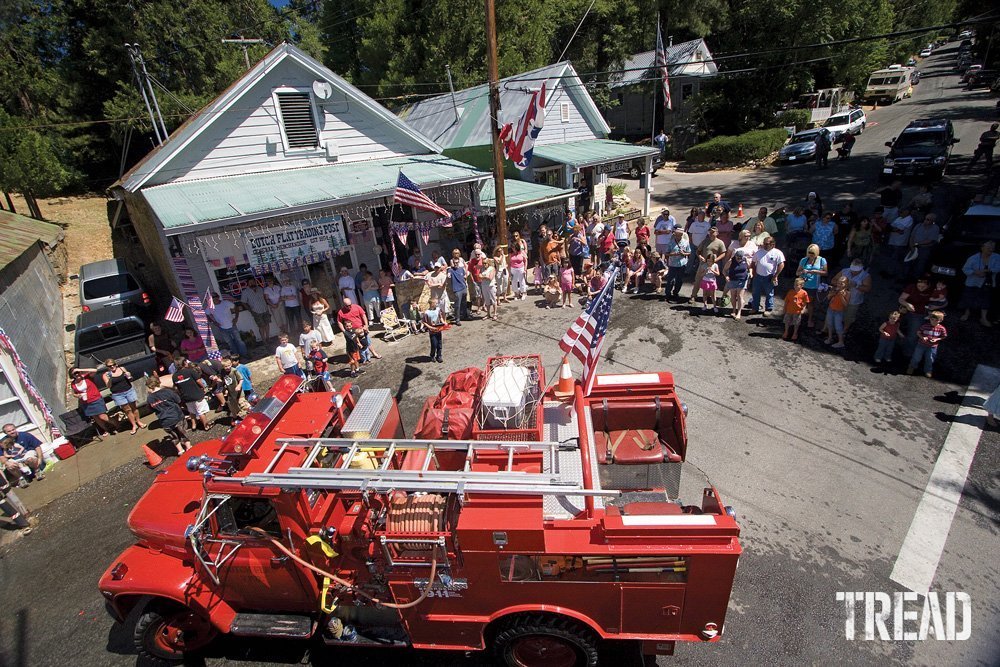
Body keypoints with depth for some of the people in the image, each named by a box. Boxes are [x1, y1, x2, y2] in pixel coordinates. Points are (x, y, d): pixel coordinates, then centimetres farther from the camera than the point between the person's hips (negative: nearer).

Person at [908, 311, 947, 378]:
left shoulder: (941, 328, -12)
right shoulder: (925, 325, -15)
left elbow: (944, 337, 0)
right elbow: (918, 332, -4)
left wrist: (937, 339, -18)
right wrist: (922, 337, -22)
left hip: (932, 346, 1)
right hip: (921, 344, 0)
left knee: (929, 359, 14)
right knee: (916, 357, 14)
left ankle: (928, 370, 35)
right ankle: (912, 367, 36)